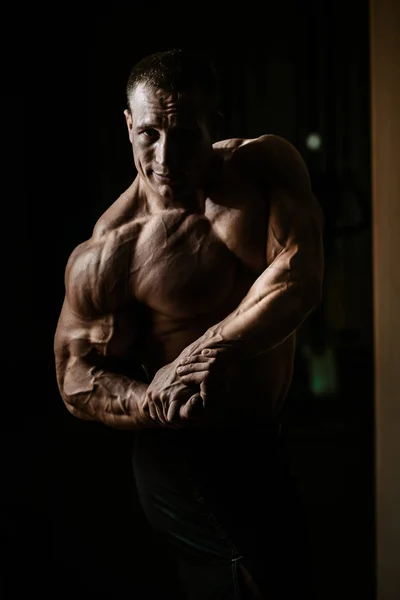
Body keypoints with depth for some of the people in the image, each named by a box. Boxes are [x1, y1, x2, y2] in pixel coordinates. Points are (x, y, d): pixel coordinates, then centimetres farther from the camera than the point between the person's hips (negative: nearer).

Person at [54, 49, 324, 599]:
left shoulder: (267, 164, -7)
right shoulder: (113, 248, -17)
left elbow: (300, 279, -17)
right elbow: (77, 376, -12)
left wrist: (206, 353, -23)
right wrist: (154, 403, -30)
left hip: (279, 436, 5)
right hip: (191, 460, -5)